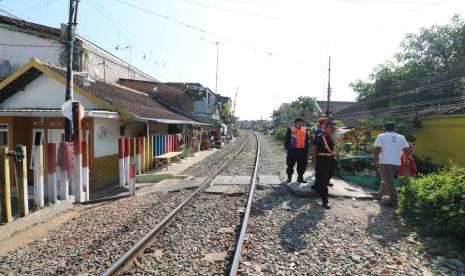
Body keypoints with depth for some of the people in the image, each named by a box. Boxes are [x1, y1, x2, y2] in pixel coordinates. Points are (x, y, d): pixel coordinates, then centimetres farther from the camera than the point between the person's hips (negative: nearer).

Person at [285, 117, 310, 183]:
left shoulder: (304, 130, 11)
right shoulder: (290, 130, -4)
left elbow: (306, 141, 14)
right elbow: (287, 140, -5)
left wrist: (307, 149, 8)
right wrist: (288, 148, -10)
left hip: (302, 150, 4)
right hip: (293, 150, -4)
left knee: (302, 165, 8)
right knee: (291, 164, 6)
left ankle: (300, 177, 22)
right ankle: (289, 177, 19)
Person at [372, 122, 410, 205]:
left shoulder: (381, 136, -3)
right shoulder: (401, 137, 11)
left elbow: (377, 149, -12)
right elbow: (407, 149, 9)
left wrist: (375, 159, -4)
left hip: (385, 162, -5)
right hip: (396, 162, 6)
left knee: (388, 181, -2)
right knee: (387, 179, 19)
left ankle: (393, 199, -6)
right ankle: (379, 194, 30)